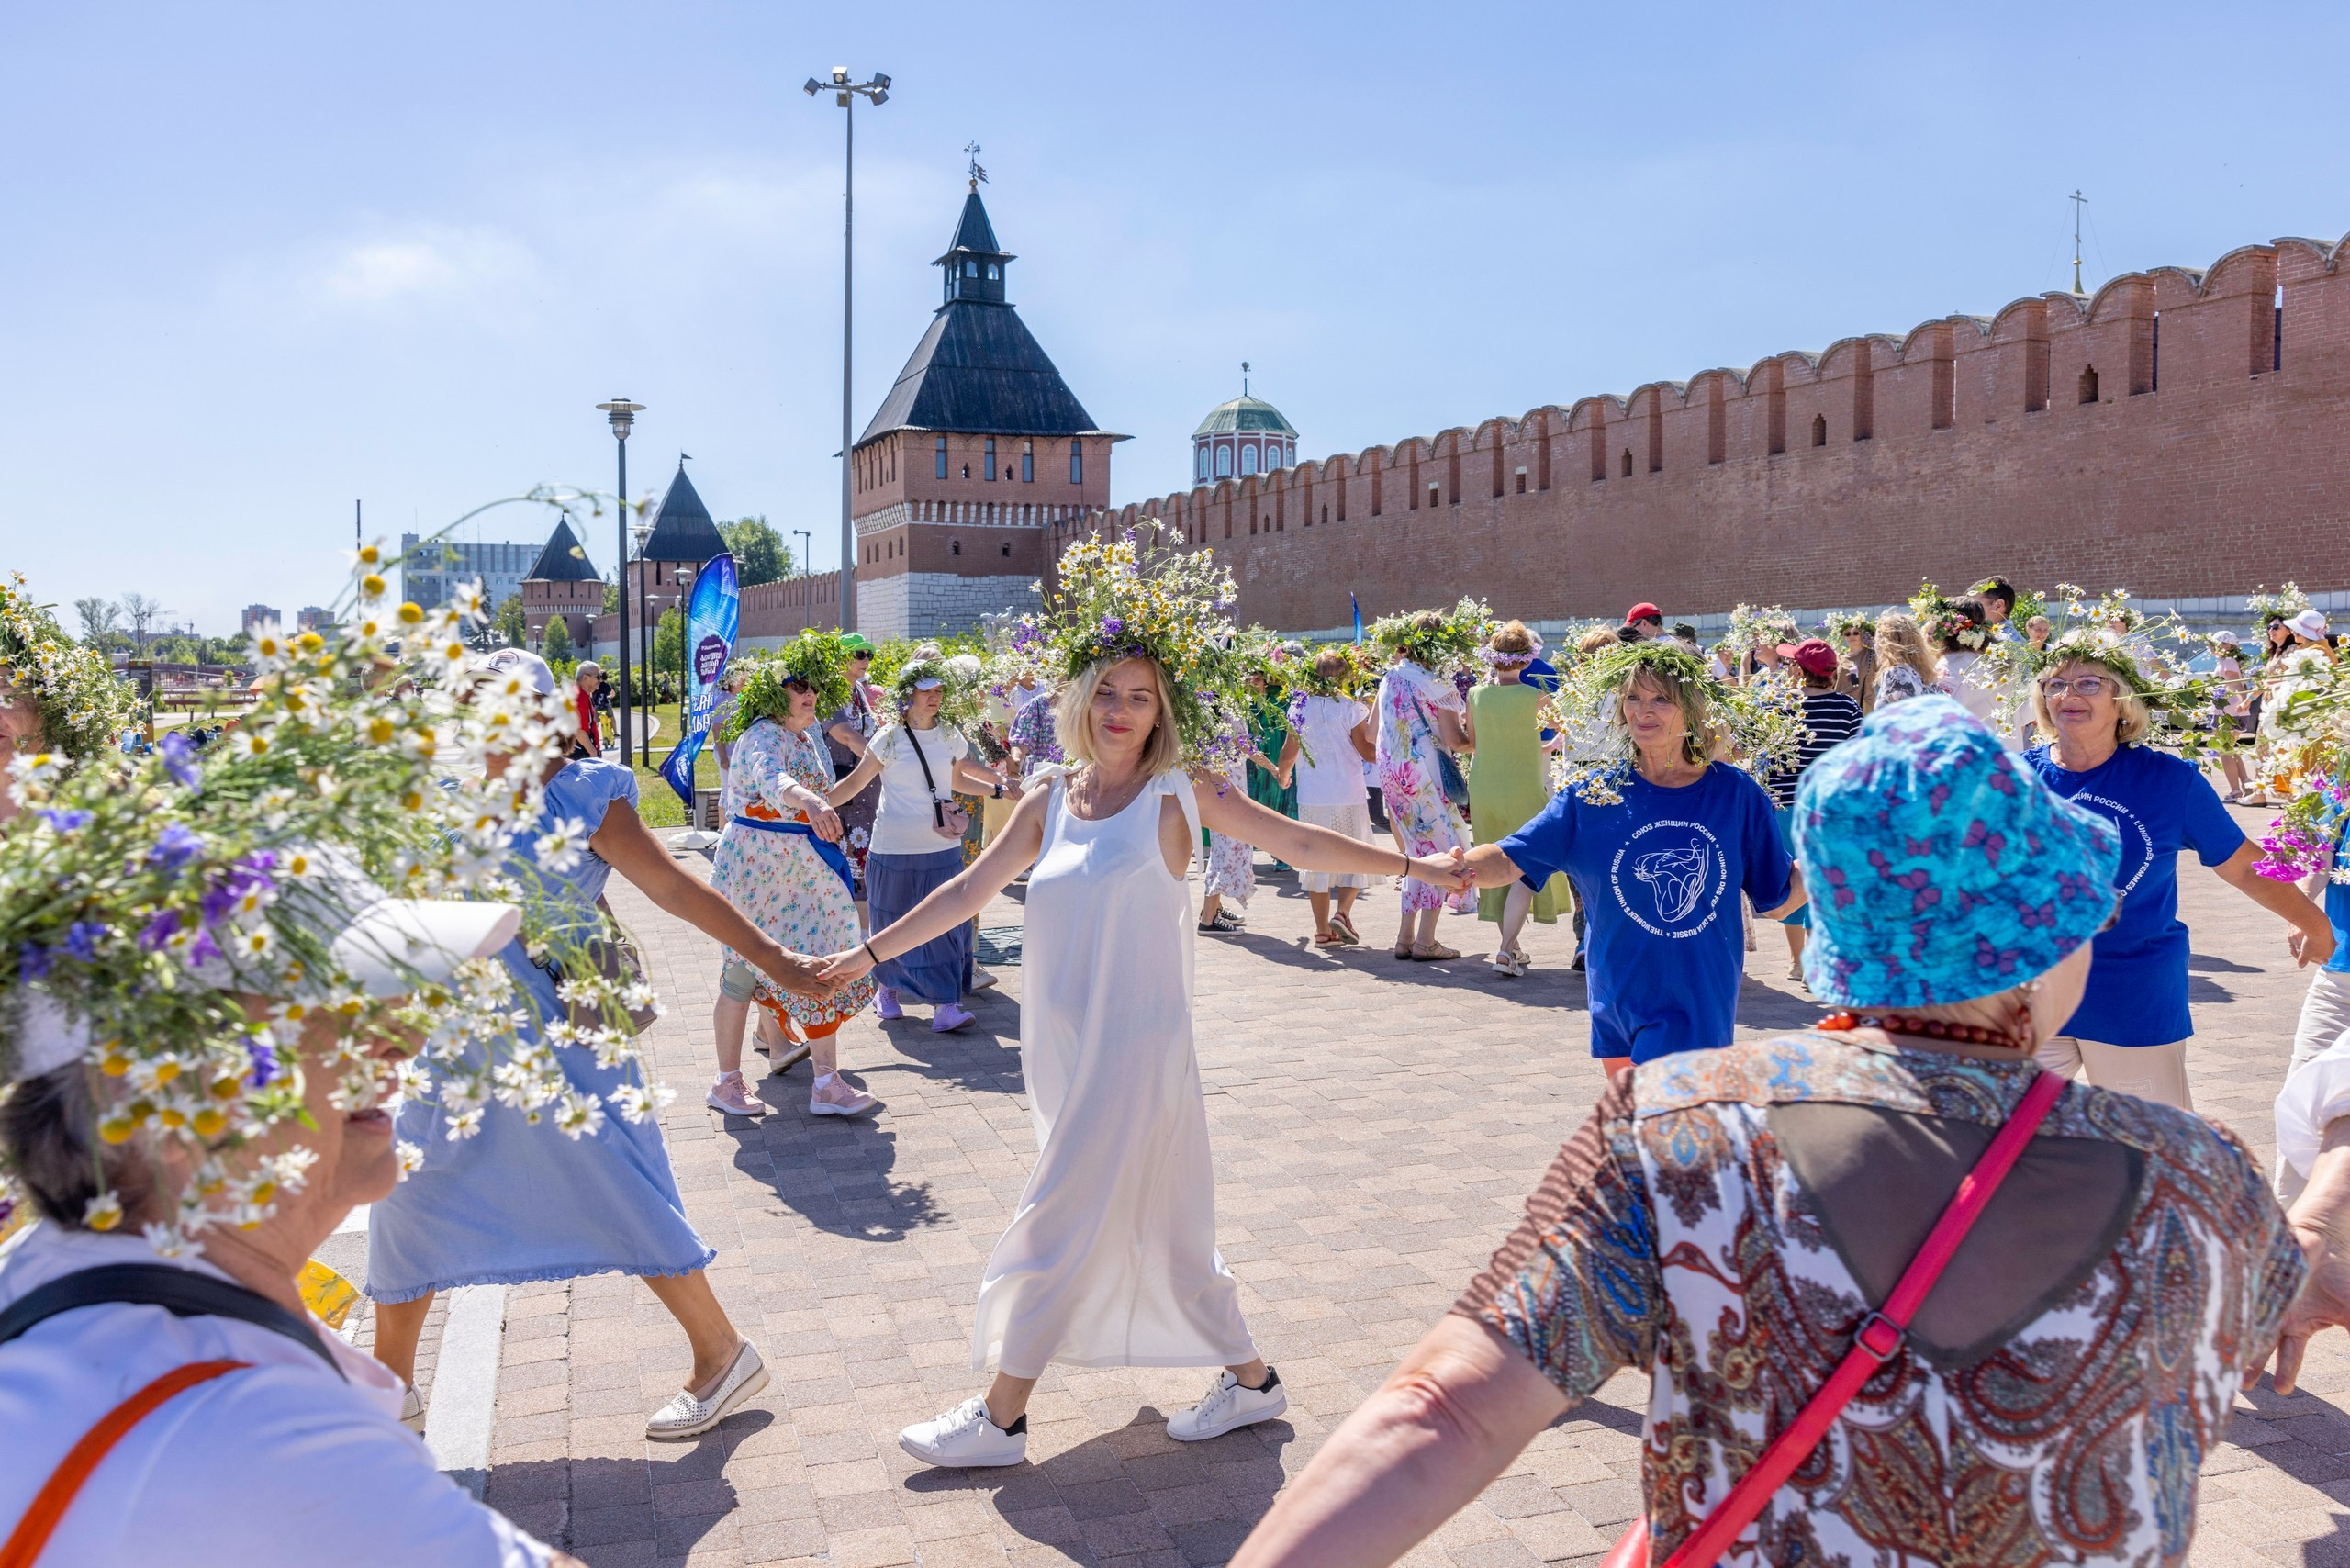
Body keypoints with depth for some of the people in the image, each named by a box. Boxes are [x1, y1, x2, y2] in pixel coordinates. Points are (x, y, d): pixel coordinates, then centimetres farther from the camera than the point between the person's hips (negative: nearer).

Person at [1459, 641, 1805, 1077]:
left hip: (1698, 1006, -2)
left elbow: (1777, 901, 4)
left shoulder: (1735, 794, -4)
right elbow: (1508, 861, -9)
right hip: (1617, 1003, 3)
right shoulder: (1593, 794, -3)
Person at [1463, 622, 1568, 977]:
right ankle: (1506, 951, -11)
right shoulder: (1533, 696, -14)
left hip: (1483, 791, 4)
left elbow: (1470, 743, 7)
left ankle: (1512, 948, 23)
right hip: (1523, 791, -4)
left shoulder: (1477, 695, -2)